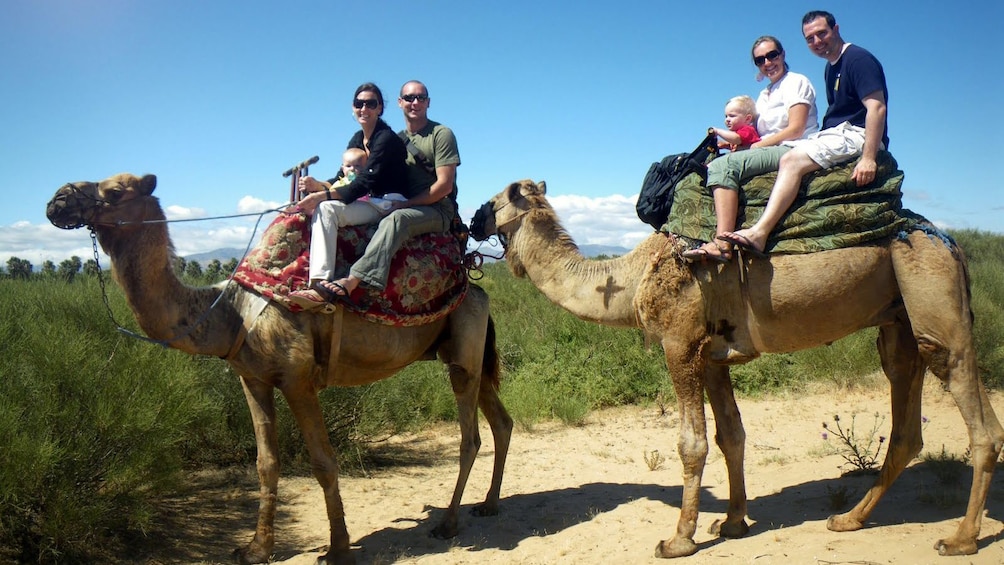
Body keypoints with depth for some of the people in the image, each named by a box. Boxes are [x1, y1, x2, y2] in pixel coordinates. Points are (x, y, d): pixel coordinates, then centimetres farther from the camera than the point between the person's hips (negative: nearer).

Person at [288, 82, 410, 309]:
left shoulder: (386, 139, -12)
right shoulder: (357, 139, 15)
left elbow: (364, 183, -20)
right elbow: (341, 180, 12)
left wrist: (322, 195, -23)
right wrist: (317, 185, -9)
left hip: (388, 205, -9)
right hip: (367, 204, 9)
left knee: (326, 209, -25)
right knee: (320, 204, -2)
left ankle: (321, 281, -36)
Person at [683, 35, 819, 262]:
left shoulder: (796, 82, 3)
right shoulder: (764, 95, 26)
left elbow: (796, 130, -9)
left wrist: (757, 145, -6)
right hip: (771, 153, 9)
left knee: (724, 165, -28)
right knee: (712, 167, -4)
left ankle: (722, 243, -42)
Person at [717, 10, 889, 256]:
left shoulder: (859, 59, -9)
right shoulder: (831, 67, 20)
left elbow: (877, 108, -19)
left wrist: (868, 158, -28)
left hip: (856, 135, -10)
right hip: (835, 134, 10)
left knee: (792, 160, -28)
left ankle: (759, 232, -41)